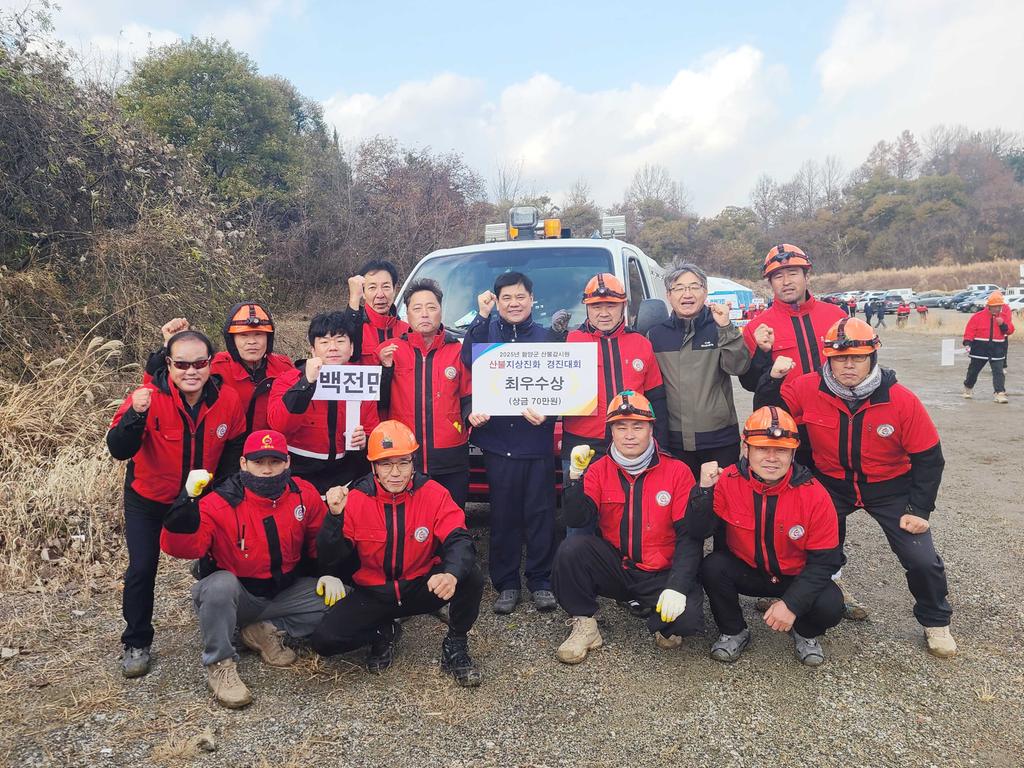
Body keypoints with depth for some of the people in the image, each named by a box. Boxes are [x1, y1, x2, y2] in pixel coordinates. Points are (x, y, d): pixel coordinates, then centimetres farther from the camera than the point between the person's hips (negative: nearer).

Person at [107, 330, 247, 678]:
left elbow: (234, 448, -2)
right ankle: (136, 643, 19)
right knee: (142, 568, -4)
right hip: (148, 499, -2)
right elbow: (119, 450, -31)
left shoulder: (227, 399, -19)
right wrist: (136, 415, -48)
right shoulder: (149, 396, -26)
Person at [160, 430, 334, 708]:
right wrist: (188, 500, -44)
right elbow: (181, 547, -33)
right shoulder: (220, 503, -20)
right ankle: (219, 665, -14)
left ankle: (267, 631, -1)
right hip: (232, 596, -4)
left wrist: (331, 573, -5)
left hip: (284, 593, 4)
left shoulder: (304, 495, -8)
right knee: (220, 584, -38)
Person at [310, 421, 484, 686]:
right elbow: (328, 562, -11)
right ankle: (384, 633, 12)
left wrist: (451, 574, -46)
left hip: (422, 588, -1)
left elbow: (459, 540, -23)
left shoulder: (433, 494, -11)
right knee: (324, 639, -19)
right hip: (374, 594, 1)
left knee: (471, 577, -29)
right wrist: (335, 517, -29)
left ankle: (455, 646, -1)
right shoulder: (356, 499, -10)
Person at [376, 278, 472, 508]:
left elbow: (468, 399, 11)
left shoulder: (458, 351, 6)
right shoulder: (389, 349, 4)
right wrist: (386, 367, -11)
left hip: (450, 460, 1)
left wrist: (473, 415, -10)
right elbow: (379, 403, 3)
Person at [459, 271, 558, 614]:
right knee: (504, 515, 6)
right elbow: (468, 362, -13)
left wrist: (546, 412, -14)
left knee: (540, 513, 5)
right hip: (497, 440, 0)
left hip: (537, 441, 0)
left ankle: (540, 581, 19)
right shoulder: (486, 331, 7)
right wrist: (482, 316, -13)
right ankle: (506, 584, 18)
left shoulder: (545, 337, 8)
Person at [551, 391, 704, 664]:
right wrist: (576, 475, -27)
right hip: (615, 568, 2)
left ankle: (657, 618, 8)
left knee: (688, 618, -29)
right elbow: (577, 520, -13)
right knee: (571, 548, -25)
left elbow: (689, 536, -10)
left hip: (660, 574, -2)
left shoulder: (677, 472, -6)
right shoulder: (599, 470, 0)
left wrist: (677, 587, -22)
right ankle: (585, 626, -6)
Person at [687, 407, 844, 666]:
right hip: (746, 570, 1)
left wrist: (792, 603, -23)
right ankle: (733, 632, 2)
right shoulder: (728, 481, -18)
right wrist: (704, 489, -34)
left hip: (797, 576, 0)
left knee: (829, 606, -27)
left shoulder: (813, 494, -21)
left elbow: (825, 559, -15)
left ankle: (805, 634, 12)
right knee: (712, 567, -27)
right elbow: (698, 533, -18)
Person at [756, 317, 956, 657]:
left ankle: (935, 623, 24)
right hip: (831, 484, 1)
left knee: (922, 560, -5)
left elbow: (928, 457, -9)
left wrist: (919, 509, -11)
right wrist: (774, 378, -24)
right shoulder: (808, 389, -17)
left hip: (890, 488, -1)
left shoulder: (902, 400, -19)